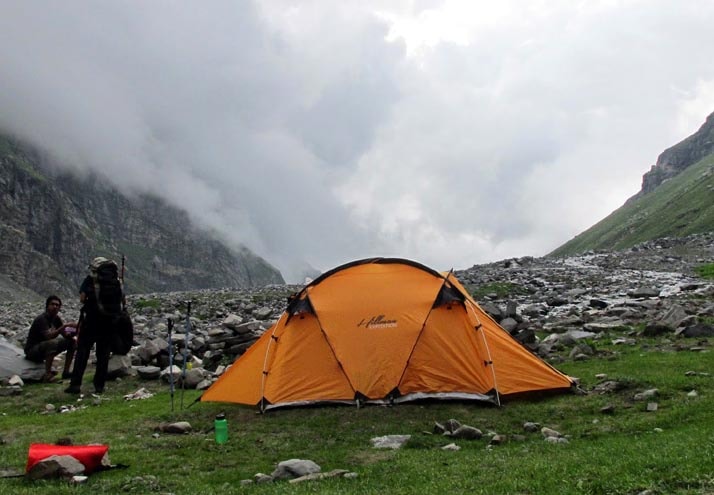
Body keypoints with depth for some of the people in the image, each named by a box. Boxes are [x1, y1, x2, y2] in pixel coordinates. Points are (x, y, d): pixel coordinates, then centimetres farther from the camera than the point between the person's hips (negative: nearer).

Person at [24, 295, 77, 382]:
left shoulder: (56, 319, 4)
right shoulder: (41, 319, -21)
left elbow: (65, 335, 4)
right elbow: (49, 336, -36)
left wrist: (72, 332, -18)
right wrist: (64, 326, -39)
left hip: (45, 349, 9)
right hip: (32, 351, -9)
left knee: (72, 342, 1)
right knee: (53, 343, -37)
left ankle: (66, 372, -1)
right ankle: (47, 375, -34)